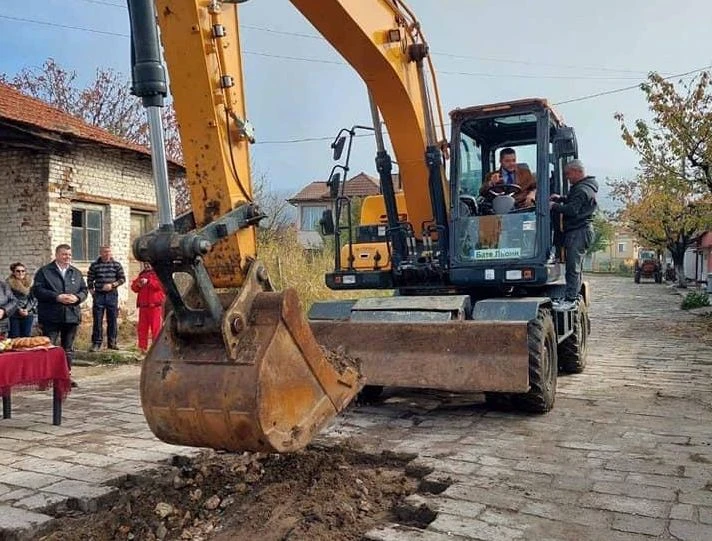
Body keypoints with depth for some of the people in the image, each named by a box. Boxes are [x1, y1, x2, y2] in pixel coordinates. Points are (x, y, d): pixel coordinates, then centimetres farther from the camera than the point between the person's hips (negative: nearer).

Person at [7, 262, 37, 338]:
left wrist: (28, 309, -8)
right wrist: (18, 309, -15)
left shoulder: (30, 284, 9)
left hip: (28, 314, 3)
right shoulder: (9, 284, -3)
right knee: (14, 337, -2)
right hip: (14, 315, -3)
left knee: (26, 337, 8)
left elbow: (34, 299, 6)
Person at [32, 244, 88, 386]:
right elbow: (37, 290, -9)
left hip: (71, 316, 4)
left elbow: (84, 290, 12)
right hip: (51, 317, -4)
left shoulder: (76, 273, 14)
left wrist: (77, 297, -10)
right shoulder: (44, 271, 0)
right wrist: (57, 297, -19)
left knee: (68, 348, 10)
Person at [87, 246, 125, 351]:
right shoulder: (94, 265, 3)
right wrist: (92, 292, -1)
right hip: (99, 295, -1)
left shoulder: (116, 264, 4)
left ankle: (112, 342, 15)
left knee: (113, 319, 5)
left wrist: (112, 285, -10)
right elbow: (90, 280, 7)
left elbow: (122, 278, 3)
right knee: (97, 320, 0)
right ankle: (96, 343, 7)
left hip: (112, 294, 1)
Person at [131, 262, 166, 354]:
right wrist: (138, 285, -2)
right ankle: (143, 348, 11)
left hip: (155, 306, -6)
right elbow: (134, 287, 20)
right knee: (142, 328, 6)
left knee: (156, 328, -5)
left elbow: (161, 285, -14)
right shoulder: (142, 274, 22)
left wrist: (148, 281, -19)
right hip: (143, 305, 6)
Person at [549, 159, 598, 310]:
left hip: (579, 232, -11)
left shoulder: (582, 190, -15)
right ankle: (573, 296, 21)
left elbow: (572, 209, -22)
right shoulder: (585, 186, 19)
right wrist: (561, 198, 14)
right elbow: (574, 202, 29)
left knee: (573, 266, -11)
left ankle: (570, 299, -11)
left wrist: (554, 206, -11)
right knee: (575, 266, 15)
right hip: (580, 231, 11)